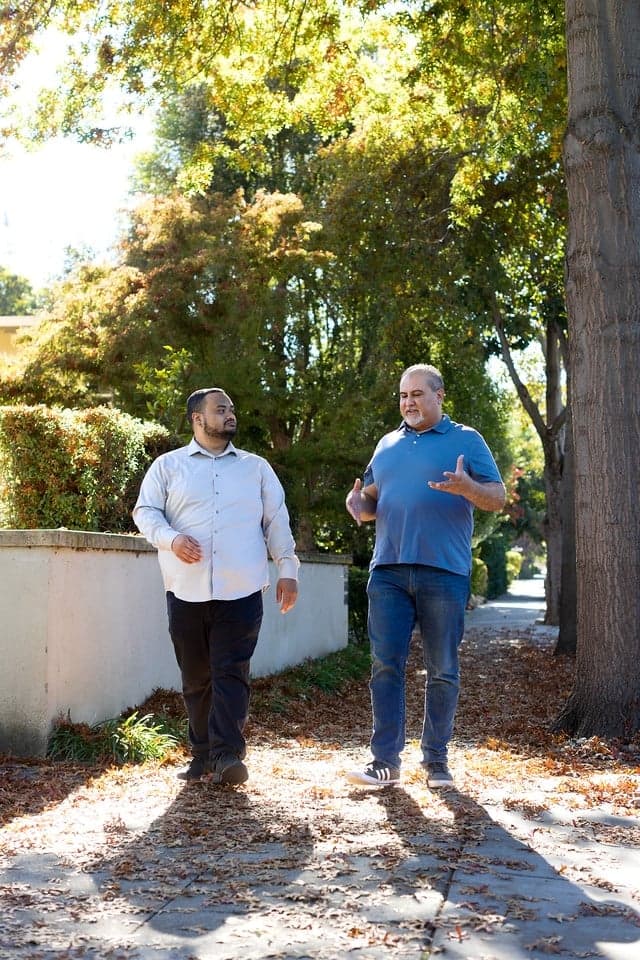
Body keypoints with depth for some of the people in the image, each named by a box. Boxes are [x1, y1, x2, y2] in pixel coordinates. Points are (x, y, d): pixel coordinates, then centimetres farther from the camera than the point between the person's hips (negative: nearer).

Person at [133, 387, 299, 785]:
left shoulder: (256, 467, 15)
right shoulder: (168, 465, 11)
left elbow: (277, 521, 13)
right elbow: (145, 511, 4)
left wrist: (288, 569, 5)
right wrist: (171, 539, -15)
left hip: (242, 590, 0)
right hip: (187, 590, 0)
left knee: (231, 674, -8)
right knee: (196, 678, 6)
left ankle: (227, 756, -11)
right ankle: (203, 755, 16)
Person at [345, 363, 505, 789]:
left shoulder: (466, 440, 5)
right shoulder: (388, 445, 18)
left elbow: (498, 498, 0)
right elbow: (372, 500, 23)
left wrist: (467, 487, -22)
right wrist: (359, 505, -2)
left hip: (444, 571, -3)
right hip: (388, 570, 3)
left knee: (442, 670, 3)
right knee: (386, 665, -3)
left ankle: (436, 760, 14)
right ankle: (386, 761, 1)